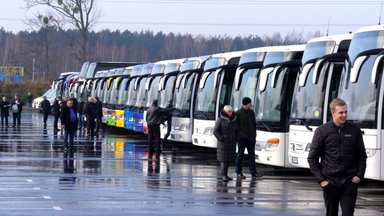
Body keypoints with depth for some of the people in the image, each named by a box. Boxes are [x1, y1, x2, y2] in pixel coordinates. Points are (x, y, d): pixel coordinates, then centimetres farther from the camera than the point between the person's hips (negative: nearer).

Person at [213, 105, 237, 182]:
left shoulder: (234, 120, 8)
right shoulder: (220, 120, -8)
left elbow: (236, 130, 18)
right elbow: (215, 131, -8)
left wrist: (235, 139, 5)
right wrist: (221, 139, -14)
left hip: (231, 144, 6)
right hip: (223, 143, -6)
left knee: (229, 158, 9)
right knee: (223, 158, -10)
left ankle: (225, 174, 17)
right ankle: (224, 175, -13)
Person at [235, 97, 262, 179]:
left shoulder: (251, 112, 10)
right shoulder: (238, 113, -9)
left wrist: (254, 135, 14)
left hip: (251, 138, 6)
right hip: (242, 138, -6)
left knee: (252, 155, 6)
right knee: (240, 155, 3)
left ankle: (253, 172, 9)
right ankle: (239, 173, 9)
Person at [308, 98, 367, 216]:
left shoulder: (354, 130, 4)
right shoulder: (322, 131, -2)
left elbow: (362, 155, 10)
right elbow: (312, 158, 1)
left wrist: (359, 175, -2)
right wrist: (320, 179, -6)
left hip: (350, 183, 1)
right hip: (330, 182, 0)